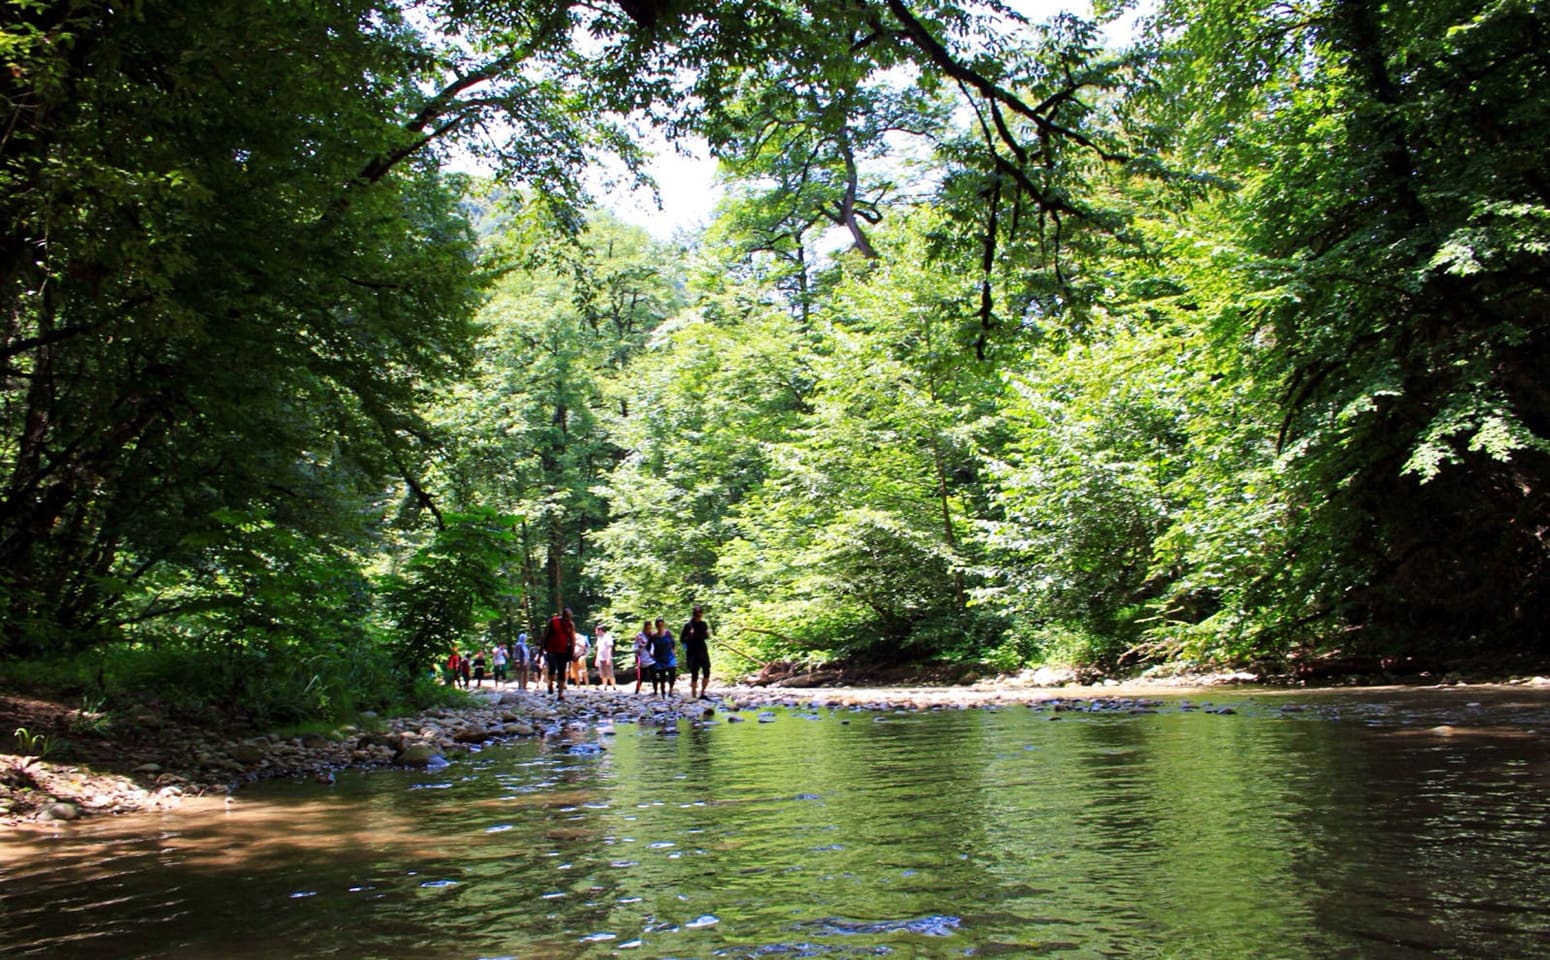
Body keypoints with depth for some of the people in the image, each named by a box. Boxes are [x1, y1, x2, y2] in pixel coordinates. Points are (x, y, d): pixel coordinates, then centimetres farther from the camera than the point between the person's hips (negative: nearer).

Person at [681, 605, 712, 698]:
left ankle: (702, 693, 9)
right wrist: (689, 636, -20)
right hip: (692, 653, -4)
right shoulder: (688, 625, -6)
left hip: (703, 652, 4)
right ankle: (694, 696, 5)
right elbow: (682, 639, -3)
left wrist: (707, 634, -4)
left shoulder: (704, 624, 7)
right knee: (694, 675, -2)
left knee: (707, 672, -4)